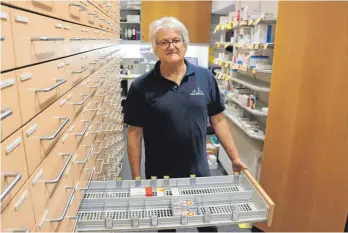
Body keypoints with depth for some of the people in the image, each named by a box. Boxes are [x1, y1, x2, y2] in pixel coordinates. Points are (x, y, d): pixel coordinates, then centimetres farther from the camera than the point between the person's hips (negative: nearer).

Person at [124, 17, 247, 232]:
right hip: (159, 175, -1)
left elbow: (218, 120, 2)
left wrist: (235, 158, 2)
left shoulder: (205, 77, -5)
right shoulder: (142, 86, -10)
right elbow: (135, 133, -7)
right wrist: (136, 177, -5)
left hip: (199, 171, 2)